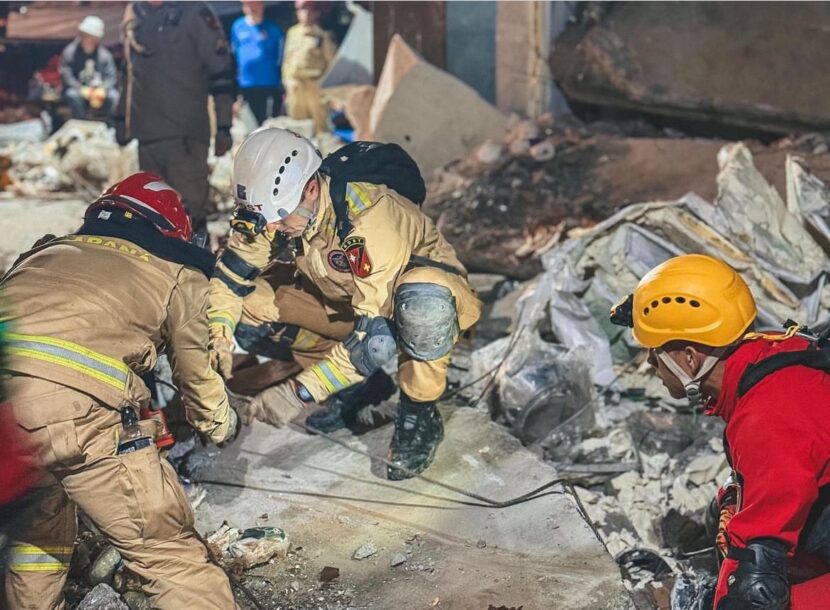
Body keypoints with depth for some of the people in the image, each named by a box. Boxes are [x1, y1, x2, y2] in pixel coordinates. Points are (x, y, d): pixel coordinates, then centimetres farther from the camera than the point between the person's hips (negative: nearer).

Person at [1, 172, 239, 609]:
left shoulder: (47, 250, 32)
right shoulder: (178, 272, 19)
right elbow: (198, 373, 24)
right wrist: (221, 427, 44)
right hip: (77, 407, -6)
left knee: (36, 532, 32)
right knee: (169, 554, 6)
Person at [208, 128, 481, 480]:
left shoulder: (371, 220, -37)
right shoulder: (273, 201, -18)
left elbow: (374, 334, -38)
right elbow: (233, 270, -5)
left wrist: (298, 393, -39)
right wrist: (217, 337, -21)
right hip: (343, 297, 7)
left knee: (419, 303, -43)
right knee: (251, 308, -12)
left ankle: (419, 415, -16)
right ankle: (358, 384, 5)